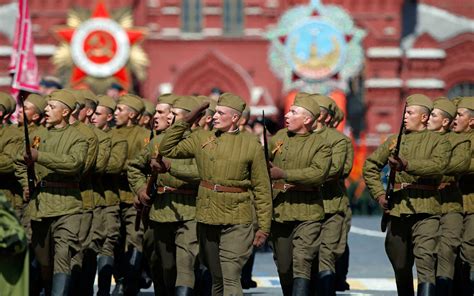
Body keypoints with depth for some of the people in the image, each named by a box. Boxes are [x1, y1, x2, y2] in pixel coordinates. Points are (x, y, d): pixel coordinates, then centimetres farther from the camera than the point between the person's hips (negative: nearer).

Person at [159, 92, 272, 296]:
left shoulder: (252, 145, -2)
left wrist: (264, 227, -3)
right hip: (207, 219, 4)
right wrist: (185, 122, 4)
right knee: (216, 279, 13)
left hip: (236, 223, -4)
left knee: (231, 279, -13)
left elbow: (262, 189, -1)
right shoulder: (202, 138, 7)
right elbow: (167, 149, 11)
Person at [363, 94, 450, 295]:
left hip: (425, 210, -5)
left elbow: (438, 165, -19)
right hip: (397, 209, 5)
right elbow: (370, 166, 22)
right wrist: (379, 194, 9)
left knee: (425, 259, -20)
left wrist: (406, 165, -30)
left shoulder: (438, 142, 1)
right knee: (400, 264, 13)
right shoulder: (394, 141, 14)